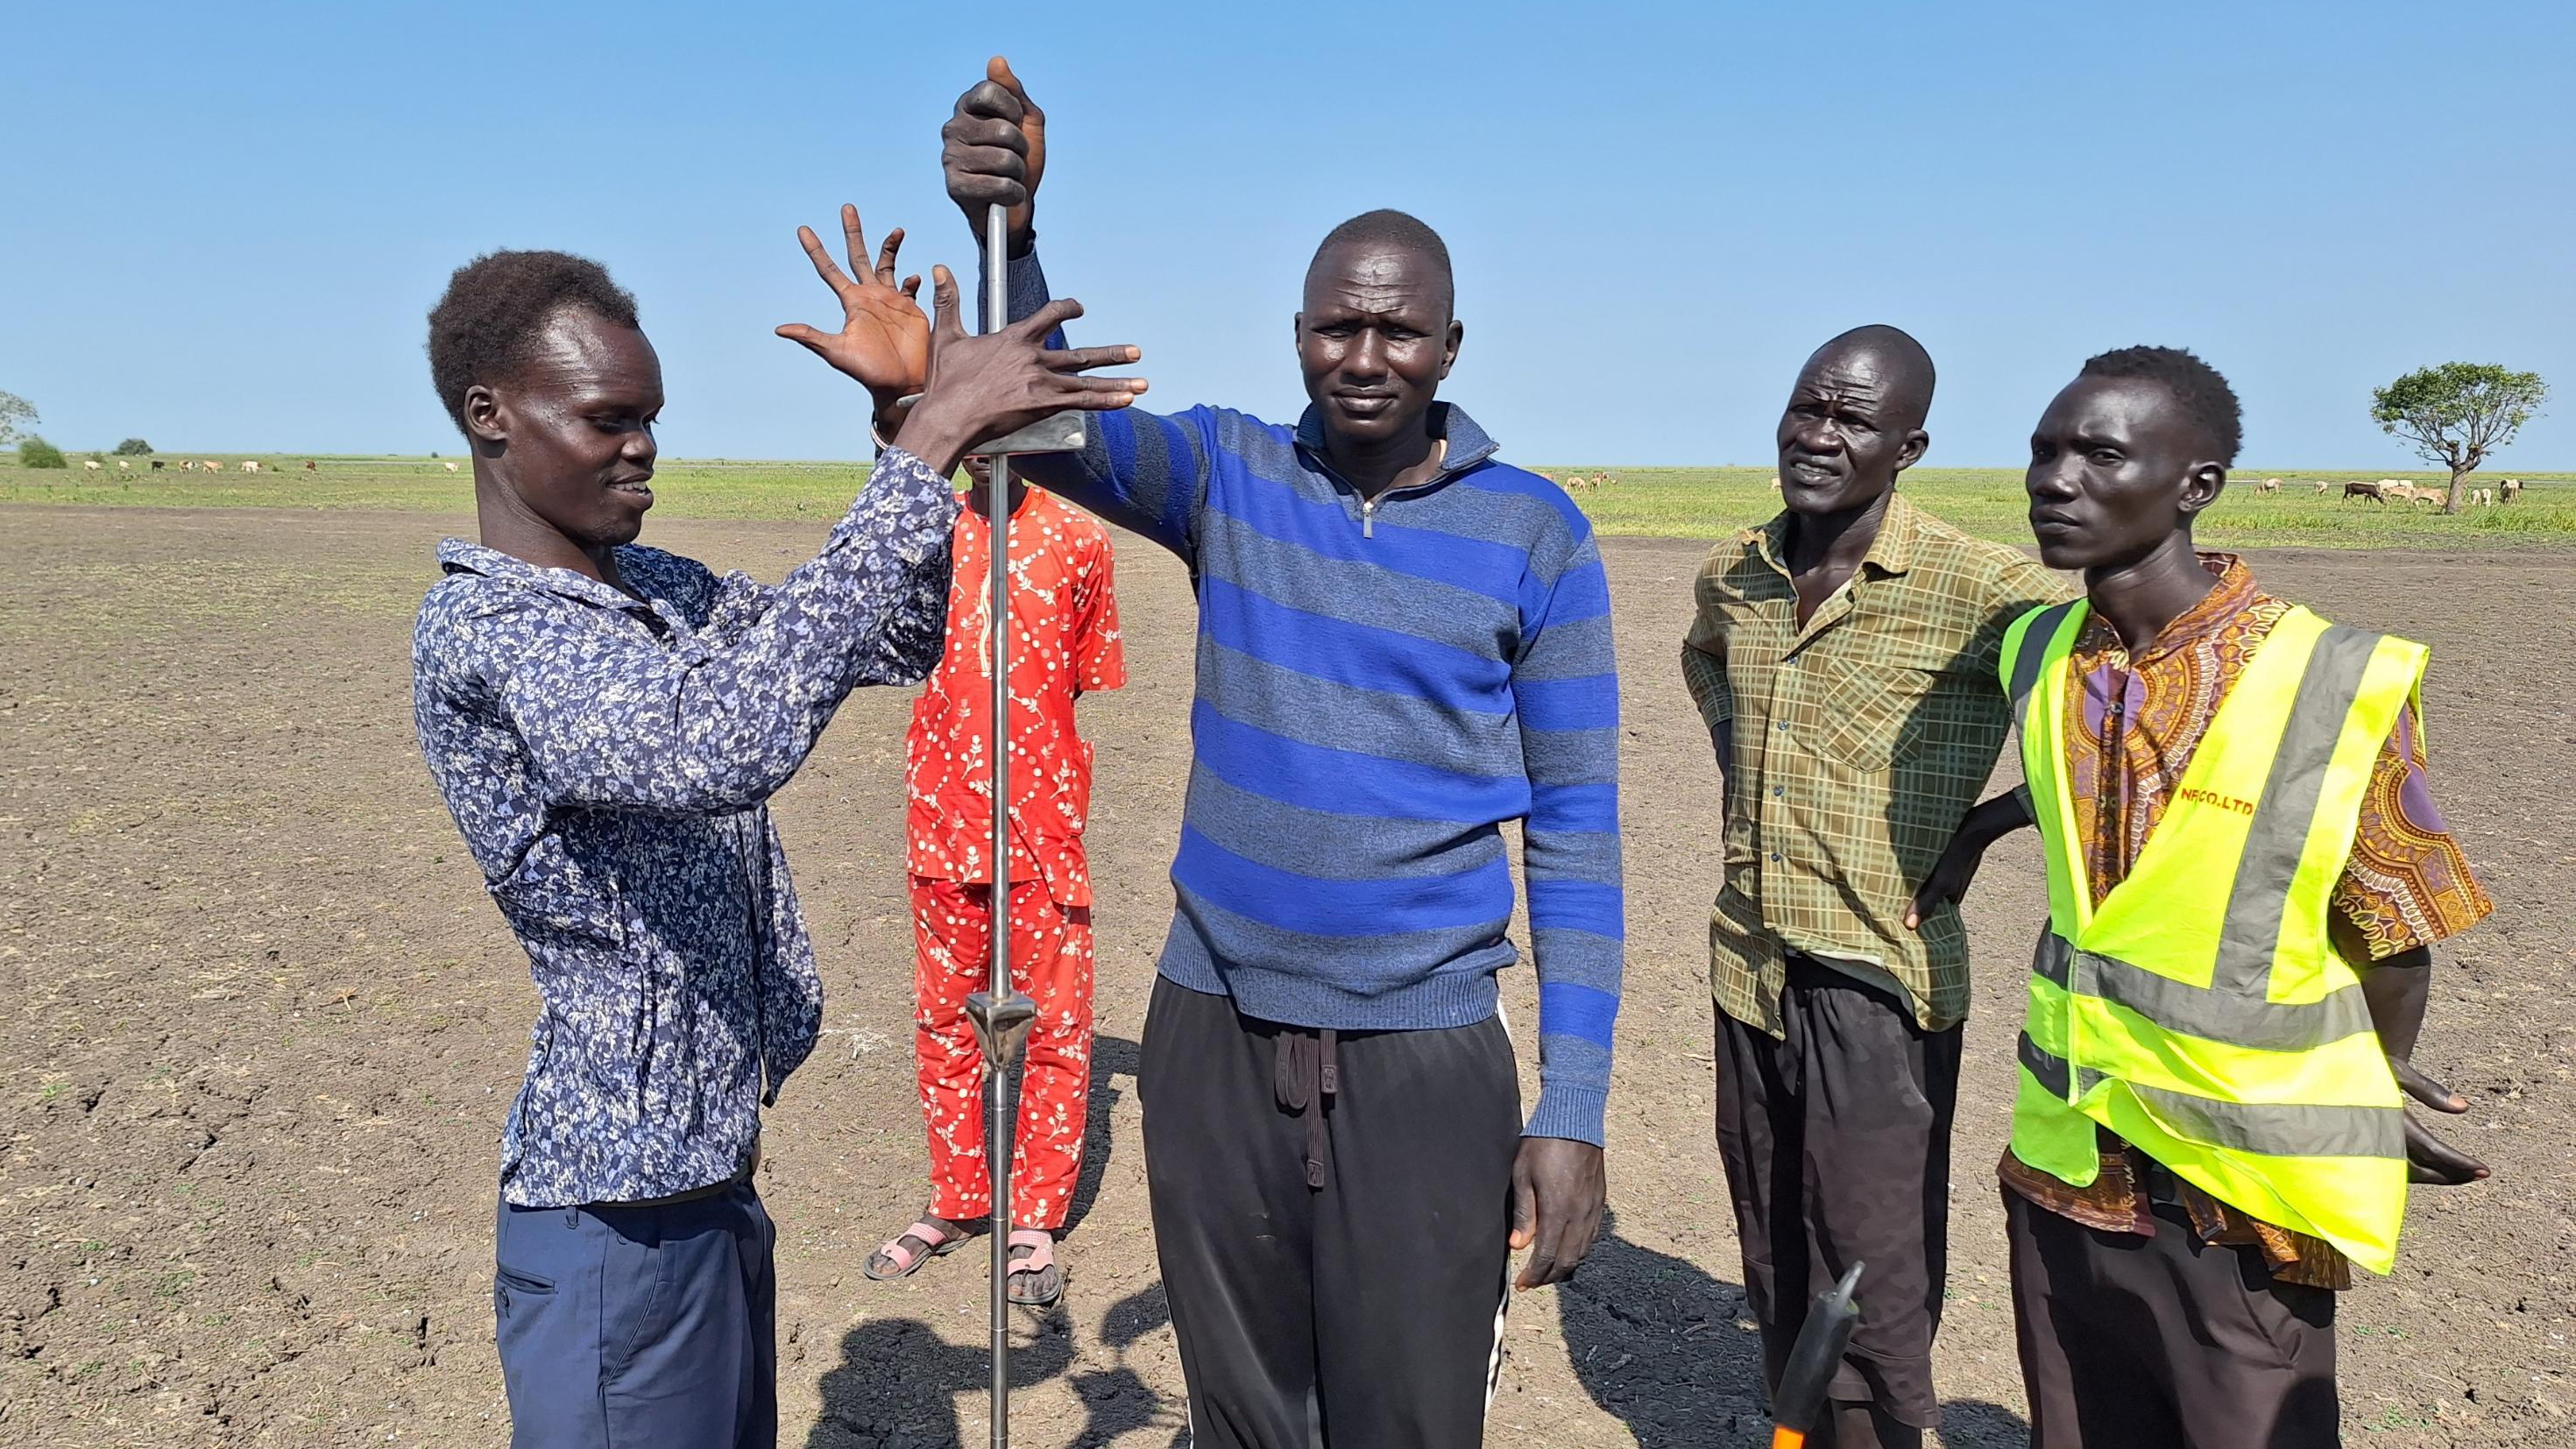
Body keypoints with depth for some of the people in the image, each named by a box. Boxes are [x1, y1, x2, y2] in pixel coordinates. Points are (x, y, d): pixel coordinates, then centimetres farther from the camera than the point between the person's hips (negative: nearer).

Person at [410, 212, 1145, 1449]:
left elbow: (892, 647, 9)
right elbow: (724, 740, -40)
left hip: (710, 1174, 8)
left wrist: (908, 417, -6)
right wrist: (926, 450, -38)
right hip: (615, 1212, -8)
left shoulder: (663, 590, 6)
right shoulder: (480, 633, -21)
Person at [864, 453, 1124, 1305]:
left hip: (1042, 825, -2)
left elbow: (1090, 680, 7)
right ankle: (954, 1202, 29)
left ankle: (1035, 1220, 18)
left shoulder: (1077, 537, 0)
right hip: (944, 821, 3)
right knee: (944, 1024, 13)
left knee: (1053, 1027, 4)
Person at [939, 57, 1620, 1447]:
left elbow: (1575, 832, -3)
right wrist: (1008, 230, -35)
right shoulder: (1227, 473, 1)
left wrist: (1572, 1114, -6)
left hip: (1420, 1056, -2)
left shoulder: (1534, 534, -4)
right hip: (1213, 1030, 2)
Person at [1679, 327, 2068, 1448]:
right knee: (1775, 1273, 20)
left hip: (1877, 980, -6)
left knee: (1869, 1301, 4)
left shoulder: (1978, 589, -15)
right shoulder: (1732, 576, 5)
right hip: (1747, 968, 6)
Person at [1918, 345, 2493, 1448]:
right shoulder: (2035, 654, -1)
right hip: (2063, 1172, 5)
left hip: (2243, 1201, -4)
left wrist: (2376, 1093, 8)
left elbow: (2393, 922, -3)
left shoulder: (2342, 685, -16)